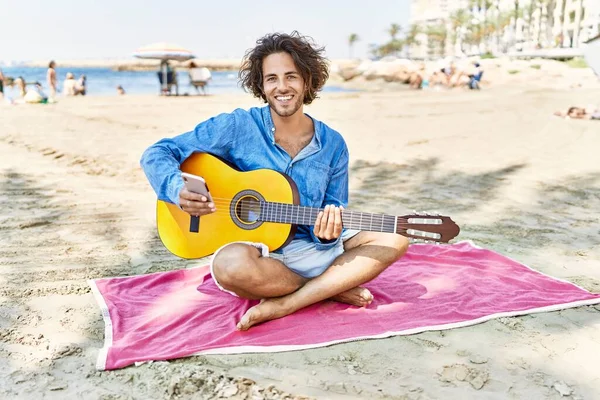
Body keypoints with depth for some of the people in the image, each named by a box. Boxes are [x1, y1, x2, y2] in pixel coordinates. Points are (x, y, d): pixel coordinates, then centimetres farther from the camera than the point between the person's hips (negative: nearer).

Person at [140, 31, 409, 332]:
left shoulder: (332, 144, 2)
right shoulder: (237, 126, -7)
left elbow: (335, 211, 6)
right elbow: (156, 154, -5)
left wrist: (327, 232, -19)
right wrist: (178, 189, -27)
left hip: (312, 248, 4)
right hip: (253, 251, -3)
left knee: (394, 239, -13)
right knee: (232, 264, -39)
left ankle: (281, 306, -21)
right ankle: (333, 288, -11)